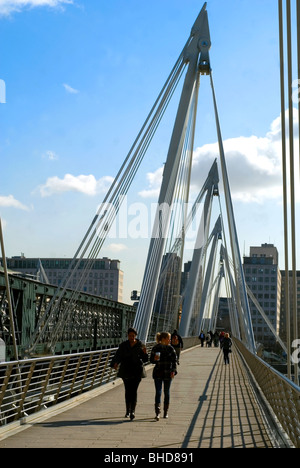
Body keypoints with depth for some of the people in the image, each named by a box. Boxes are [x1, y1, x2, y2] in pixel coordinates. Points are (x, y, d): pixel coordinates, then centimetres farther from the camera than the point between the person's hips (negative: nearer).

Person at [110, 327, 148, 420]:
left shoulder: (140, 345, 2)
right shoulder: (123, 345, 5)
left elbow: (145, 360, 5)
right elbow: (118, 356, -4)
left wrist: (145, 353, -16)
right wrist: (115, 363, -23)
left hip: (137, 371, -2)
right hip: (126, 371, 2)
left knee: (134, 390, -11)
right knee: (128, 390, 7)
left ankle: (133, 411, -14)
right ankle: (128, 411, 21)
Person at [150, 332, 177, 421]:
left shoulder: (170, 349, 2)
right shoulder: (155, 348, -1)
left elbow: (174, 361, 1)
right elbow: (151, 360, 4)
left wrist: (173, 371, -12)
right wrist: (155, 359, -18)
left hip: (168, 373, 1)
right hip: (158, 373, -1)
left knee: (166, 392, 9)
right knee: (158, 392, -9)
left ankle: (166, 412, 22)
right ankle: (157, 413, -11)